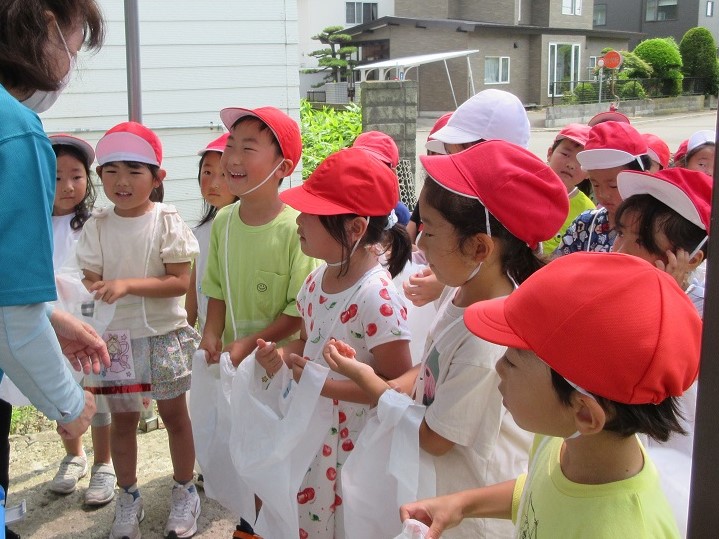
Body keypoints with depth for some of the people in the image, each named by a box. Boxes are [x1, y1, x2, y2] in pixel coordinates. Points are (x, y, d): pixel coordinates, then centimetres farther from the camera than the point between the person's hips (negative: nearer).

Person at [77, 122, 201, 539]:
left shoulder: (167, 221, -11)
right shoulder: (97, 227, -2)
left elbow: (180, 282, -15)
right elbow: (90, 280, -2)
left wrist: (127, 285, -25)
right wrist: (95, 291, -25)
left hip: (164, 335, -2)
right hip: (115, 337, 3)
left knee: (174, 413, 11)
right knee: (123, 419, 14)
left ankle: (185, 491, 29)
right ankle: (129, 496, 32)